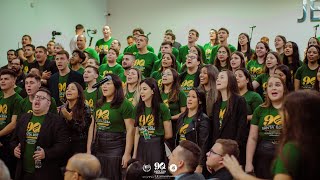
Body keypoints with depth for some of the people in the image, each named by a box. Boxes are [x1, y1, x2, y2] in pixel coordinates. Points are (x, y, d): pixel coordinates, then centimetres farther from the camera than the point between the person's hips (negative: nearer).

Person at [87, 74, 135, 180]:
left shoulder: (124, 104, -8)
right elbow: (93, 127, 14)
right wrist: (88, 150, 10)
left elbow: (130, 130, -12)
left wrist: (127, 154, -17)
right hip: (98, 148, 6)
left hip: (115, 147, -6)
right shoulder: (99, 104, 12)